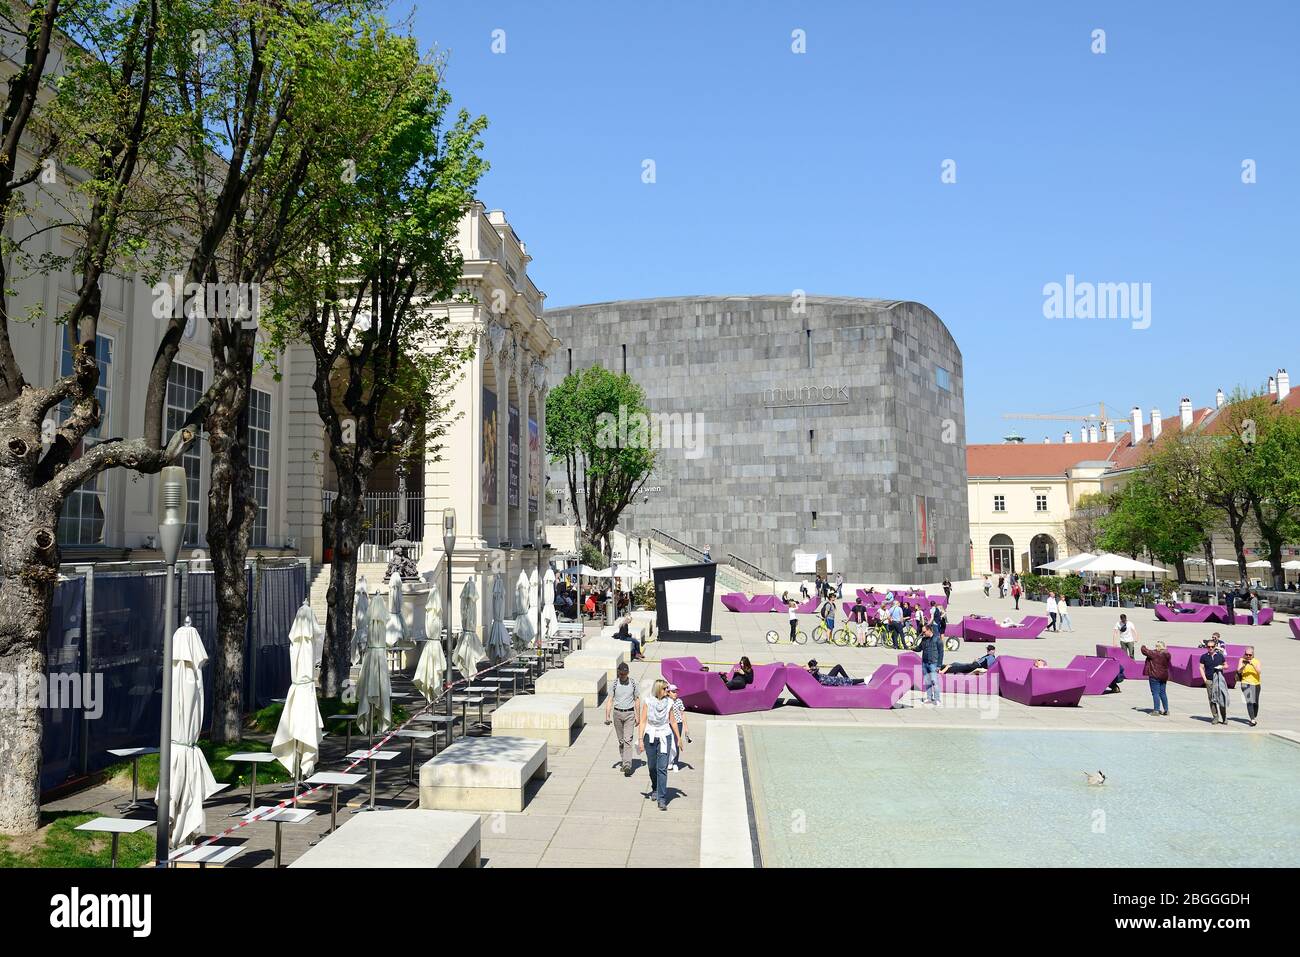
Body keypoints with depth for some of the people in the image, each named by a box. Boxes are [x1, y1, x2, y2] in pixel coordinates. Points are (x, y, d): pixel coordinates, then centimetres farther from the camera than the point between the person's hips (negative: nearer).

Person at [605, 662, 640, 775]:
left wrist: (637, 715, 4)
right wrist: (607, 716, -11)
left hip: (629, 713, -1)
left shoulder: (633, 682, -2)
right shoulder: (614, 683, -2)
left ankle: (627, 766, -17)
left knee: (628, 740, -12)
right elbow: (610, 700, -2)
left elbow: (637, 699, 6)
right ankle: (624, 762, 27)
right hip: (617, 713, 2)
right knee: (621, 740, 10)